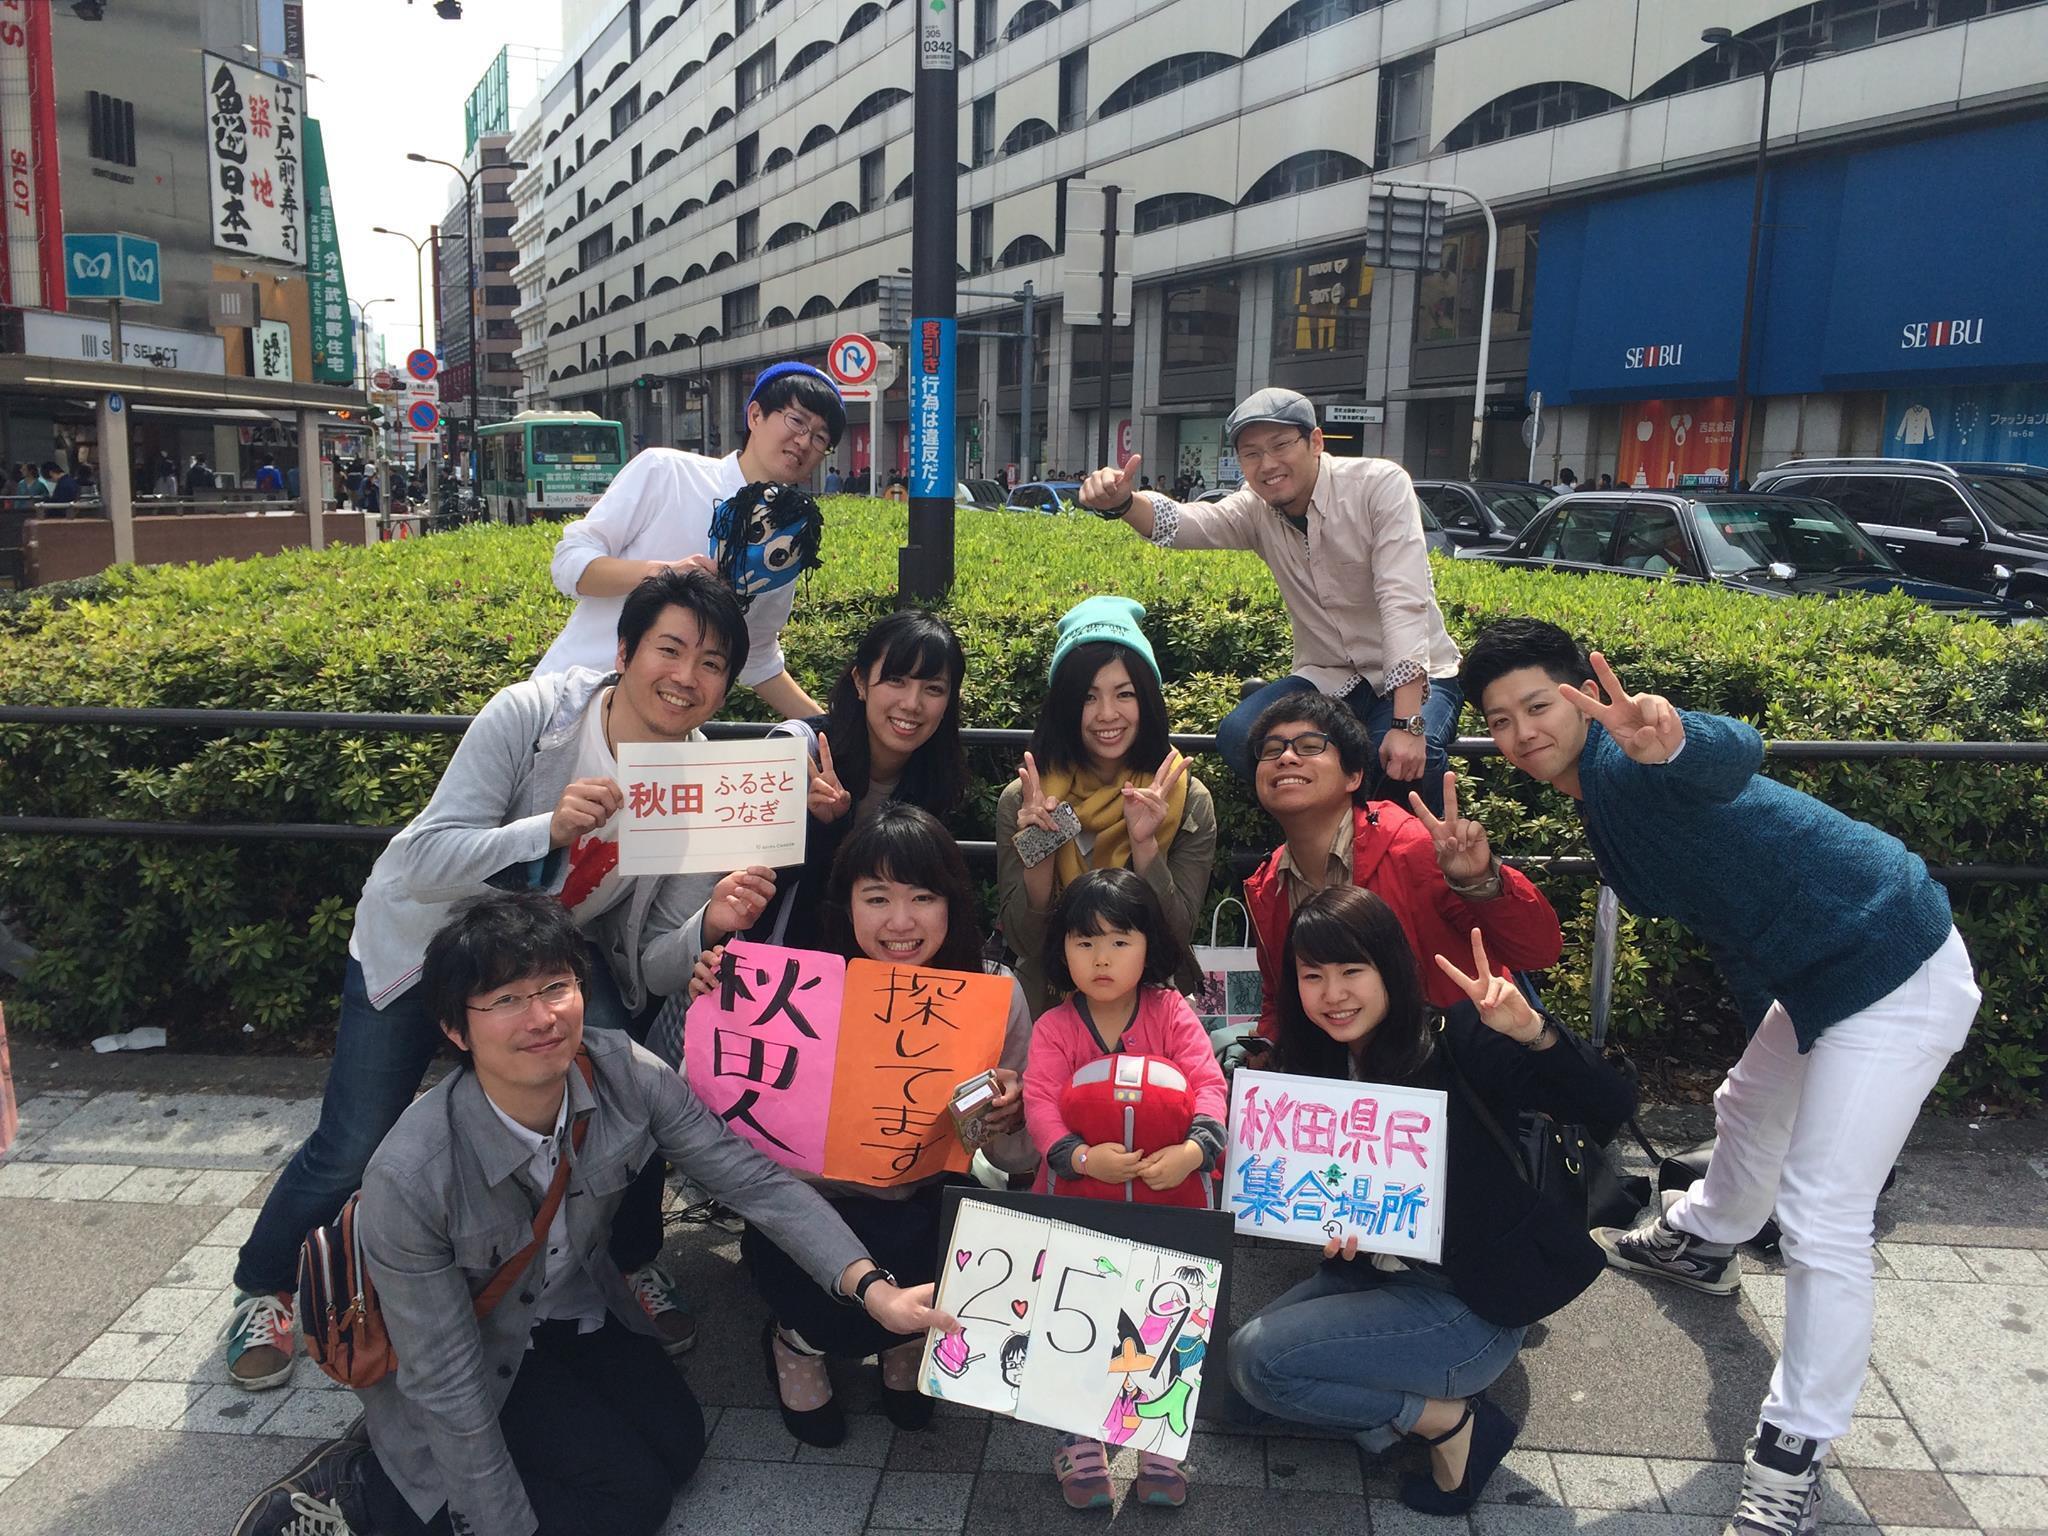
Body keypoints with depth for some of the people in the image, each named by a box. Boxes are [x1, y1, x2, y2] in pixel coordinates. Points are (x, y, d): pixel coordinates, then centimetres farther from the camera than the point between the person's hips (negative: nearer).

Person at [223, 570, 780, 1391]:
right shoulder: (531, 714, -30)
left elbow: (652, 968, -17)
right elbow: (426, 863, -32)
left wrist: (709, 927, -39)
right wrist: (549, 827, -49)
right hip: (424, 941, -2)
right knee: (352, 1151, -1)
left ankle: (636, 1266, 13)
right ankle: (261, 1290, 31)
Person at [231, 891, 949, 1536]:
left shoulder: (626, 1075, -26)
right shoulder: (409, 1180, -36)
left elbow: (754, 1179, -20)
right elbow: (443, 1379, -26)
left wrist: (871, 1287, -30)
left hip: (575, 1308, 5)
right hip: (474, 1352, -5)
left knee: (679, 1440, -2)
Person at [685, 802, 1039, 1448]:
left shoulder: (994, 993, -10)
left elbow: (1018, 1159, -4)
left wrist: (1009, 1116, -27)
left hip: (931, 1207, 2)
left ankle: (902, 1338, 13)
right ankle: (796, 1340, 11)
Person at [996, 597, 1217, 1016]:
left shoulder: (1190, 801, -3)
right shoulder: (1021, 802, -3)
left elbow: (1177, 936, -6)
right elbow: (1023, 942, -4)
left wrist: (1144, 843, -20)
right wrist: (1041, 852, -20)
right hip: (1049, 1008, 0)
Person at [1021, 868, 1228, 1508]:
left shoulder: (1172, 1012, -6)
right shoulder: (1054, 1027, -7)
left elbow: (1210, 1084, -15)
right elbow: (1039, 1102, -20)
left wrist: (1194, 1150, -34)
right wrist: (1081, 1156, -38)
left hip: (1171, 1193, 0)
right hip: (1081, 1195, 0)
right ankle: (1078, 1432, 15)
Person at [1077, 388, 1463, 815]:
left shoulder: (1380, 484, -16)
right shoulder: (1257, 509, -3)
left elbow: (1403, 601, -26)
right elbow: (1179, 522, -22)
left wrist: (1408, 723, -35)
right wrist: (1122, 502, -46)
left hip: (1414, 676, -4)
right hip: (1328, 678, 4)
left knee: (1411, 758, -34)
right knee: (1238, 738, -22)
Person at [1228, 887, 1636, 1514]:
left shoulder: (1452, 1045, -19)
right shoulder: (1318, 1070, 0)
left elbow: (1613, 1103, -25)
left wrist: (1530, 1030, -42)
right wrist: (1333, 1233, -16)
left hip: (1471, 1308, -7)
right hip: (1376, 1273, 7)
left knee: (1258, 1360, -17)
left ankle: (1451, 1421, 0)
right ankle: (1426, 1405, 6)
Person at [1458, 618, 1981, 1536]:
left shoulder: (1625, 760, -26)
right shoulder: (1596, 785, 4)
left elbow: (1730, 758, -48)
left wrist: (1670, 742, -71)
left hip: (1897, 978, -10)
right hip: (1812, 975, 10)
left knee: (1822, 1221, -7)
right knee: (1750, 1112, 32)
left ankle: (1795, 1445, 10)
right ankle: (1702, 1244, 59)